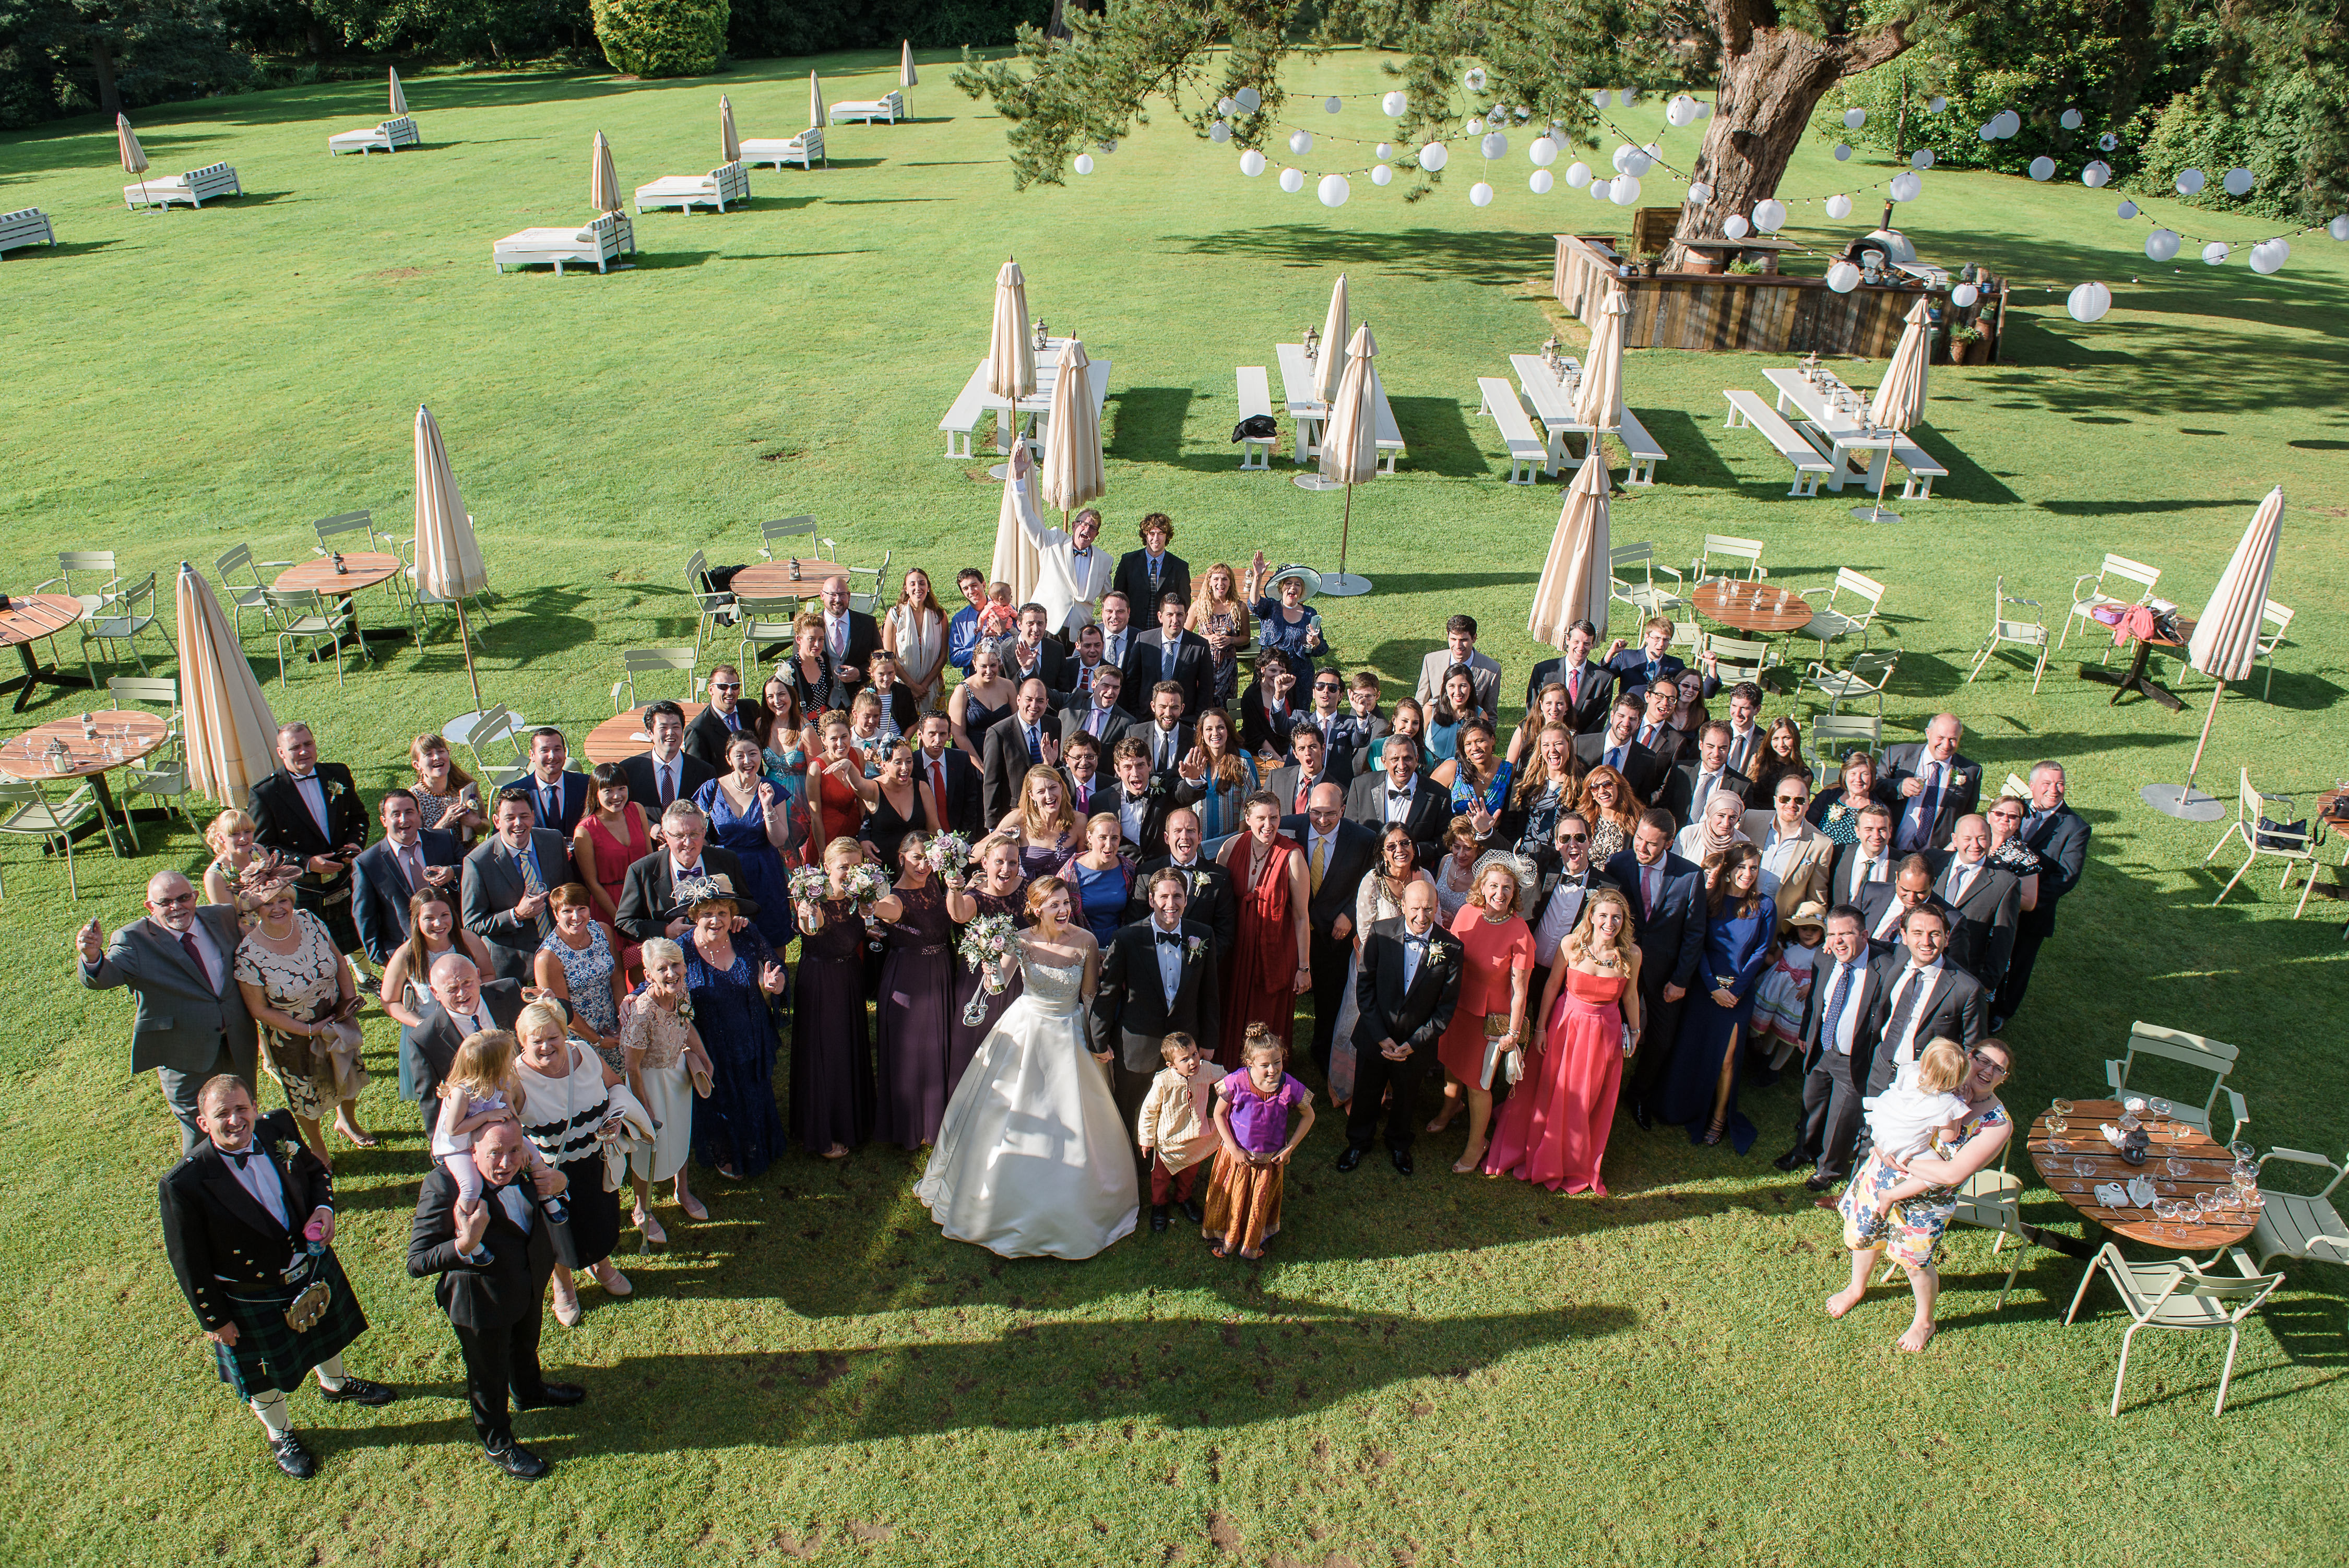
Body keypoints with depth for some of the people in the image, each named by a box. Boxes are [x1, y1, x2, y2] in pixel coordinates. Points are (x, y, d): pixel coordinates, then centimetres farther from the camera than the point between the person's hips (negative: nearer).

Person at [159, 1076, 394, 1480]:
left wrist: (324, 1209, -18)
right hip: (253, 1301, -4)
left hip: (313, 1266, 5)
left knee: (328, 1333, 33)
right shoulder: (183, 1184, -31)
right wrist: (214, 1318, -12)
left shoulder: (278, 1129, -18)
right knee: (265, 1378, 23)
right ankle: (280, 1435, 53)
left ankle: (335, 1384, 65)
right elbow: (189, 1263, -19)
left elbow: (316, 1171, 2)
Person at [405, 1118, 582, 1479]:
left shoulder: (521, 1175, -14)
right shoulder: (444, 1185, -33)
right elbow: (417, 1263, -33)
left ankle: (530, 1391, 66)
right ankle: (497, 1445, 47)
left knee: (526, 1345, 34)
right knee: (488, 1374, 20)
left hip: (531, 1286, 6)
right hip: (481, 1301, -6)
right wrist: (465, 1245, -48)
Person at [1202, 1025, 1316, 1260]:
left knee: (1260, 1204, 26)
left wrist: (1290, 1148, -10)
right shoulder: (1236, 1082, -29)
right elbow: (1219, 1114, -12)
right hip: (1238, 1156, -1)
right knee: (1231, 1200, 24)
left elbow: (1308, 1116, -8)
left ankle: (1253, 1242, 56)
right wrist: (1233, 1149, -14)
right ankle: (1223, 1235, 54)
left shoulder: (1289, 1087, -27)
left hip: (1271, 1160, 1)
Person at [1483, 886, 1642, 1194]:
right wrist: (1541, 1027, -4)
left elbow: (1630, 995, 2)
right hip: (1565, 1025, -1)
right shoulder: (1571, 945, -17)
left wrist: (1634, 1032, 12)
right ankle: (1539, 1156, 39)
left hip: (1605, 1031, 1)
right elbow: (1552, 985, -5)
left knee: (1589, 1102, 16)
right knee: (1550, 1093, 14)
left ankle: (1578, 1166, 40)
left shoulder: (1631, 954, -13)